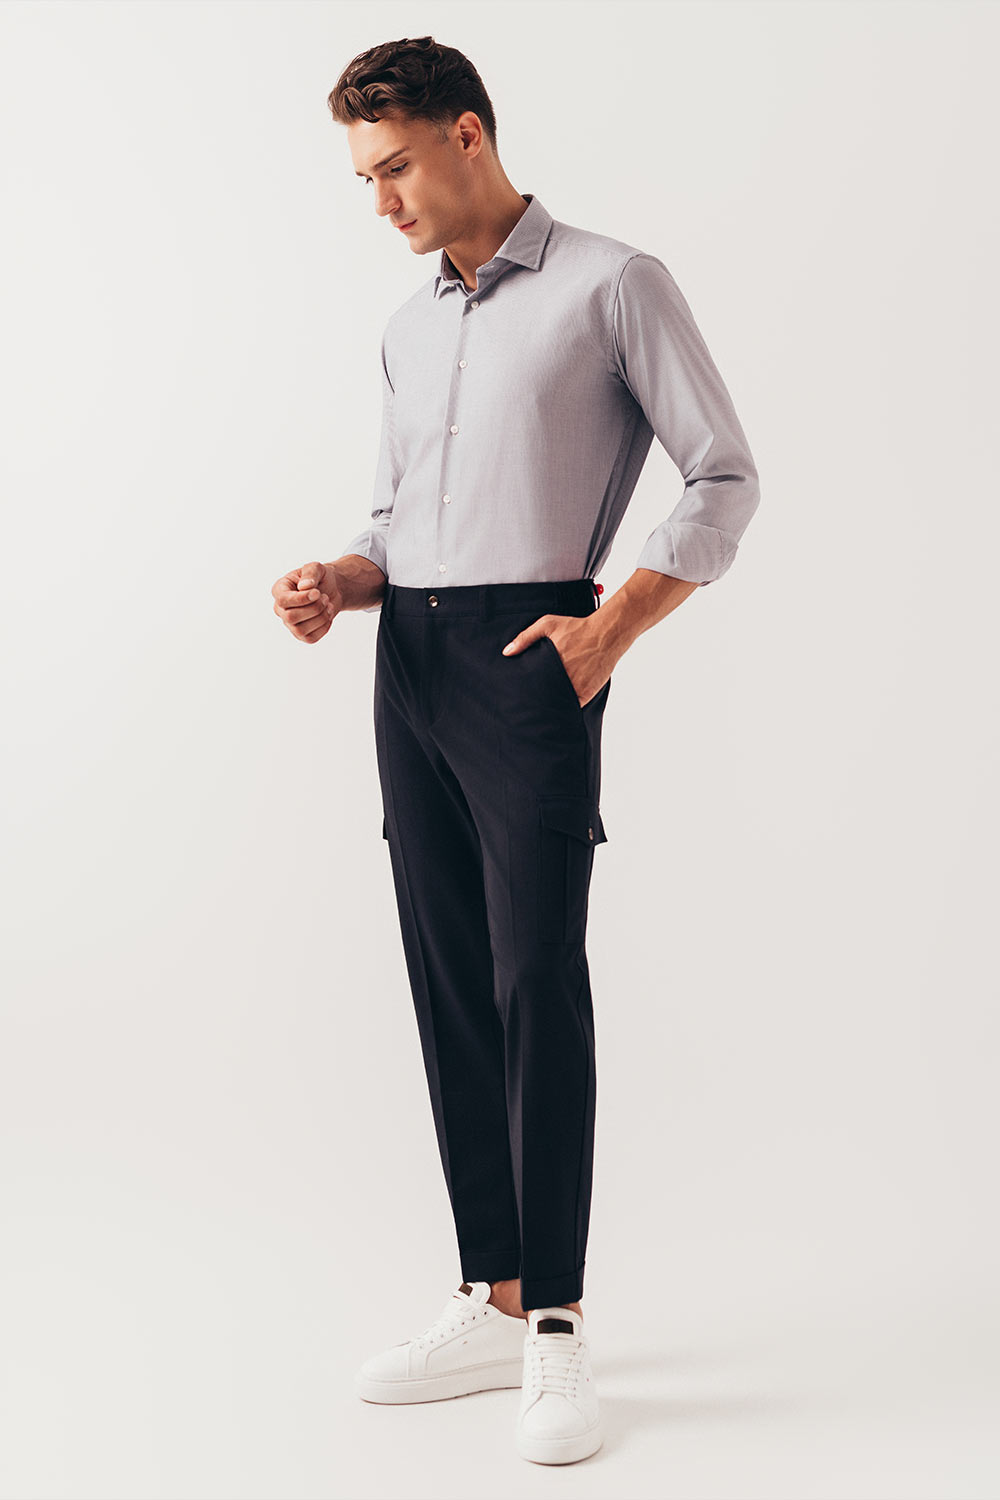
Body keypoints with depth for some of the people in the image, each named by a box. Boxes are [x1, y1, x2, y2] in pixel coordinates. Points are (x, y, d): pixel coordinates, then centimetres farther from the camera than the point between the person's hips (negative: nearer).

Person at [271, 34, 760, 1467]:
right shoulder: (409, 328, 20)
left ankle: (558, 1331, -5)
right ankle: (494, 1303, 13)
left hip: (528, 657, -7)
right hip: (409, 662, 7)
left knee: (536, 981, -12)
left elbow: (726, 477, -2)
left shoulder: (614, 284, 0)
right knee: (451, 987, 6)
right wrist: (337, 581, 2)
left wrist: (614, 627, -13)